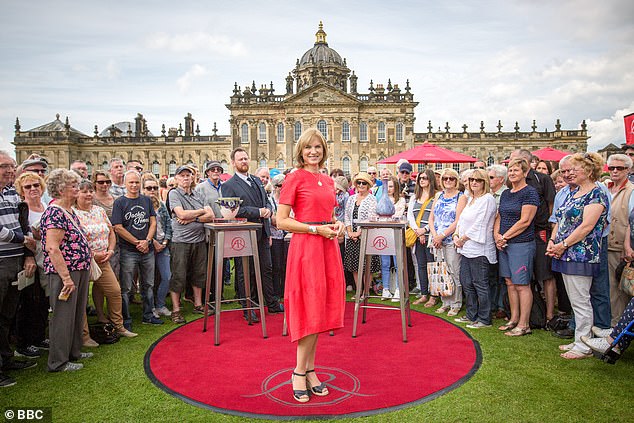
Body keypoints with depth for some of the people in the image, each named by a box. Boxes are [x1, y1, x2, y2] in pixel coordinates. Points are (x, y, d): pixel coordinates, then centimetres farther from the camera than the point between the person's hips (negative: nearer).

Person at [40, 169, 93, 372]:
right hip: (64, 272, -10)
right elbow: (52, 248, -23)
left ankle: (73, 352, 33)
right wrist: (66, 277, -23)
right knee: (63, 315, 1)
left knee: (77, 313, 18)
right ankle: (59, 362, 13)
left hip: (79, 270, 10)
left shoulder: (69, 211, 13)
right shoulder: (55, 213, -17)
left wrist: (86, 265, 18)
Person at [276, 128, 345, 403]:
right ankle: (299, 372, 12)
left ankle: (310, 370, 22)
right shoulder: (295, 178, -5)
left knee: (322, 308, 9)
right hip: (305, 246, -7)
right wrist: (316, 229, -15)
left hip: (327, 246, 7)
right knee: (311, 308, -5)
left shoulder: (328, 181, 15)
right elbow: (281, 221, -10)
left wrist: (336, 224, 3)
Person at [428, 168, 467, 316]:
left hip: (452, 240, -5)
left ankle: (455, 304, 8)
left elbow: (458, 221, -10)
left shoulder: (461, 197, -2)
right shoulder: (438, 196, 15)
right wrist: (434, 235, -5)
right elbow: (431, 217, 11)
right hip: (437, 241, 5)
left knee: (454, 273, -4)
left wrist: (442, 236, -15)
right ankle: (445, 302, 18)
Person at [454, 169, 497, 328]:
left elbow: (479, 225, -15)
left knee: (480, 284, -2)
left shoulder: (488, 199, -10)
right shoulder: (470, 199, 18)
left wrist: (463, 239, -10)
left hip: (479, 249, -9)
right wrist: (456, 235, 2)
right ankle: (471, 315, 26)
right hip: (466, 248, 9)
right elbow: (462, 220, 18)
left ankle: (484, 319, 8)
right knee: (466, 283, 14)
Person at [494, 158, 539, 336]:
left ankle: (524, 325, 5)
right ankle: (514, 319, 22)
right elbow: (499, 217, 16)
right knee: (510, 283, 12)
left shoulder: (530, 193, -8)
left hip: (522, 243, -8)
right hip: (504, 244, 8)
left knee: (522, 285, -3)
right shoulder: (505, 194, 15)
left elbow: (525, 221, -15)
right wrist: (496, 235, -2)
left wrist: (505, 236, -12)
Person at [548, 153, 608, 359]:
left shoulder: (596, 195, -11)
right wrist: (552, 241, 3)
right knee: (575, 301, 14)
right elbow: (560, 220, 17)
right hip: (566, 256, 9)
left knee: (580, 301, -3)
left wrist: (564, 245, -16)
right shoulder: (573, 193, 17)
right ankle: (579, 340, 24)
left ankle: (584, 346, 7)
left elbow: (586, 226, -19)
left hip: (581, 255, -9)